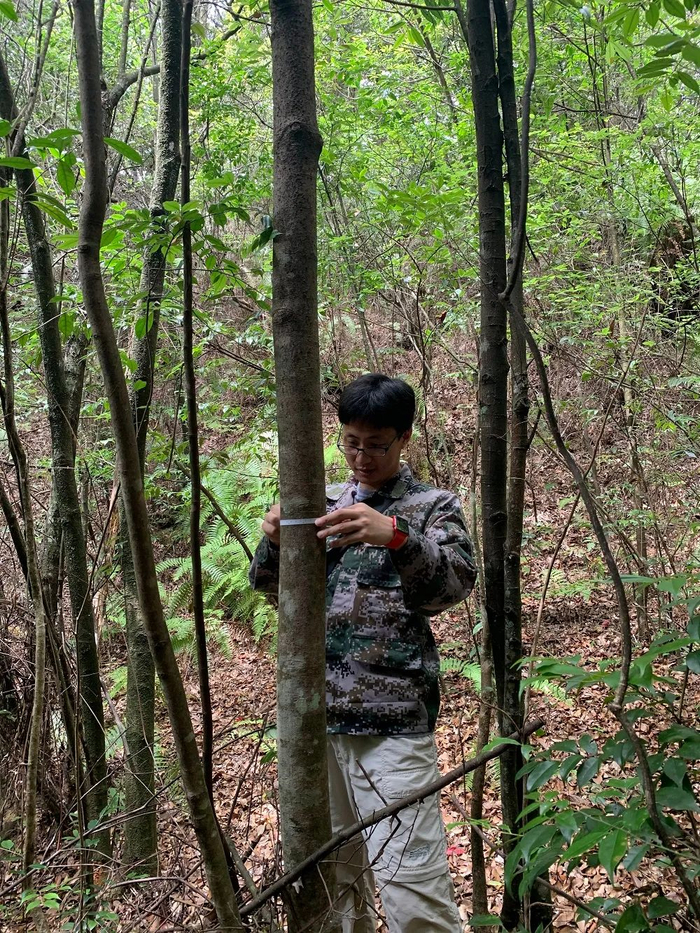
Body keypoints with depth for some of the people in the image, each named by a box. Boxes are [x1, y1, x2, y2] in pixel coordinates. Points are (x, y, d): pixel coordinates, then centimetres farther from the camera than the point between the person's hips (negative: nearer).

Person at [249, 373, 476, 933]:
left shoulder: (432, 506, 3)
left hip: (392, 723, -4)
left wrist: (395, 535, -31)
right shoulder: (325, 504, 14)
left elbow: (454, 584, -13)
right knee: (333, 874, 14)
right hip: (318, 714, 5)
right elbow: (272, 586, 13)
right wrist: (274, 540, -10)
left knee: (410, 886, -10)